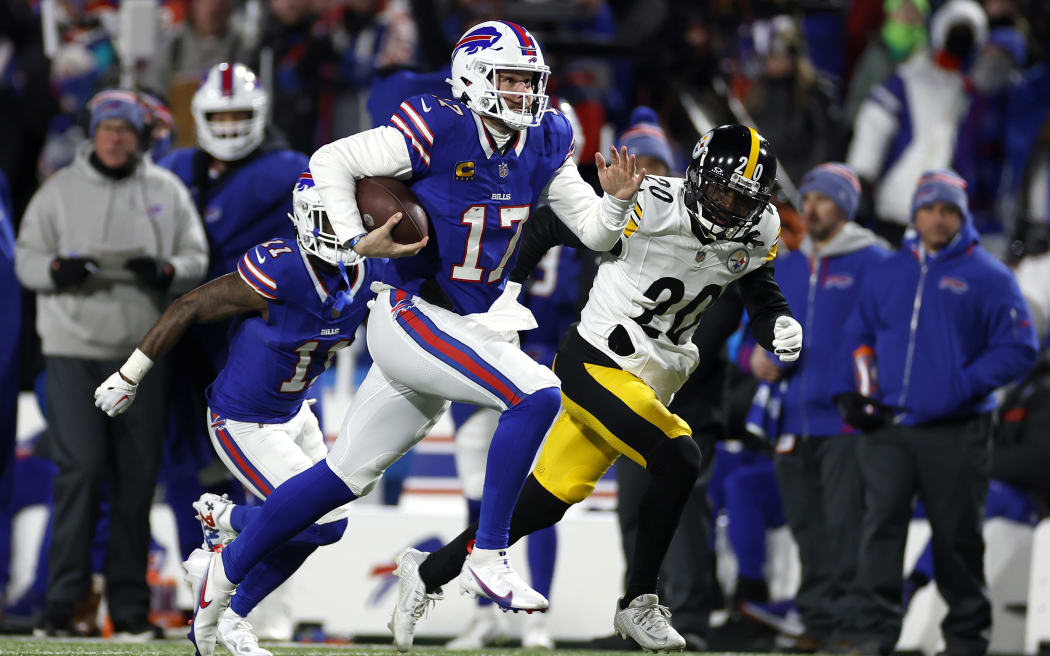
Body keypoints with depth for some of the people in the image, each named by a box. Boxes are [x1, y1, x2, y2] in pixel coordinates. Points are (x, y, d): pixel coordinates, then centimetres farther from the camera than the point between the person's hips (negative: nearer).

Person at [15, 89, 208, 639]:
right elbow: (26, 258, 6)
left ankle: (129, 606, 10)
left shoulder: (166, 191, 9)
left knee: (137, 474, 3)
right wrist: (57, 269, -16)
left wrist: (167, 272, -15)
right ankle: (63, 598, -5)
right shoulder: (59, 190, 6)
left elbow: (197, 258, 7)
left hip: (143, 352, 2)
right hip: (74, 349, -2)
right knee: (80, 468, -10)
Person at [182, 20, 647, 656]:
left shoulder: (543, 144, 3)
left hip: (472, 326, 7)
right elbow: (330, 162, -12)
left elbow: (593, 231, 8)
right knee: (536, 395, -24)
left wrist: (615, 199, -12)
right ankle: (489, 557, -16)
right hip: (412, 318, -7)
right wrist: (357, 241, -19)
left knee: (346, 474, 14)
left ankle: (227, 572, 27)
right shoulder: (437, 132, -17)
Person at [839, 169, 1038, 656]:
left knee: (957, 537, 4)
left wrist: (964, 385, -14)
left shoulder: (987, 277, 0)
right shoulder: (889, 274, 14)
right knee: (881, 521, -12)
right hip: (888, 428, 3)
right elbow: (858, 336, 22)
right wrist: (856, 391, 6)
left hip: (955, 434, -3)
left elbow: (1018, 349, -4)